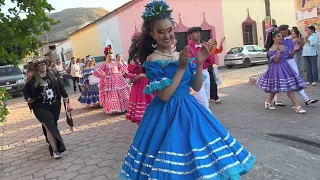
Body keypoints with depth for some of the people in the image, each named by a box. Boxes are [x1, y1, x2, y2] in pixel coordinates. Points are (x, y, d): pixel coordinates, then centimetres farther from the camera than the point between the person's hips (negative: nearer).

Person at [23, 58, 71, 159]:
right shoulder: (32, 80, -4)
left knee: (53, 125, 12)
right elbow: (25, 91, 7)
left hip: (55, 105, 4)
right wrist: (28, 98, -11)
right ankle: (55, 150, -13)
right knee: (49, 126, -14)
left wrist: (65, 96, 5)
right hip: (40, 107, -4)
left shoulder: (53, 76, 5)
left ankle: (51, 142, 36)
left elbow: (60, 86, 13)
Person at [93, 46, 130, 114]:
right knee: (111, 95, -7)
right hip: (109, 81, -5)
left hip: (118, 80, 5)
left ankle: (123, 107, 16)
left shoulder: (116, 62, 10)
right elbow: (96, 71, -14)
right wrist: (104, 75, -14)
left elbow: (124, 66, 22)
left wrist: (120, 73, 10)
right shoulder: (103, 64, -4)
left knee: (122, 93, 6)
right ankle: (113, 108, 0)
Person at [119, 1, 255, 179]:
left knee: (201, 163, 15)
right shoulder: (152, 61, -12)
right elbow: (164, 96, -19)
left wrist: (199, 63, -10)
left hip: (189, 110, 6)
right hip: (167, 114, -6)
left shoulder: (182, 56, 4)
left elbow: (197, 87, 4)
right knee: (174, 156, 4)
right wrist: (182, 68, -19)